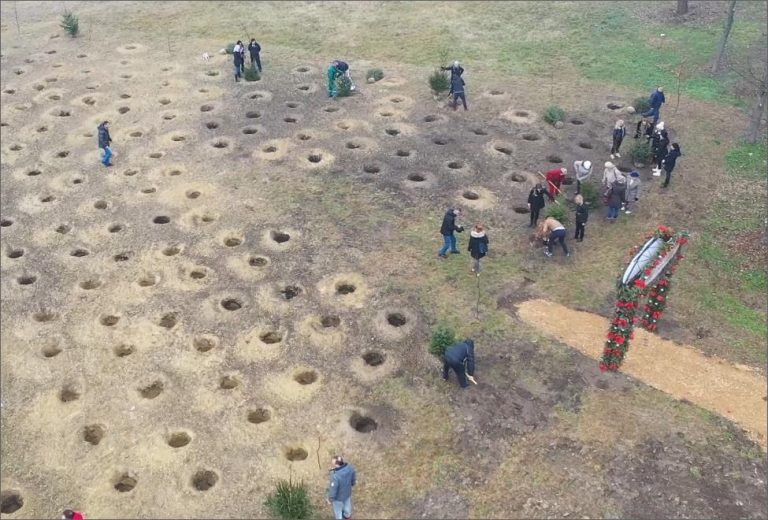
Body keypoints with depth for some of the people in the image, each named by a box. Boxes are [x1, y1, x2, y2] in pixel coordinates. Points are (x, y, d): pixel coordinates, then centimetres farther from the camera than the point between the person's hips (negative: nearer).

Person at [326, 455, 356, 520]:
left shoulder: (335, 476, -44)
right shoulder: (350, 467, -27)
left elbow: (333, 490, -27)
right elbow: (354, 479, -6)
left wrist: (330, 500, -7)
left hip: (338, 497, -5)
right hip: (347, 493, 5)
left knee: (338, 513, 26)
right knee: (347, 510, 33)